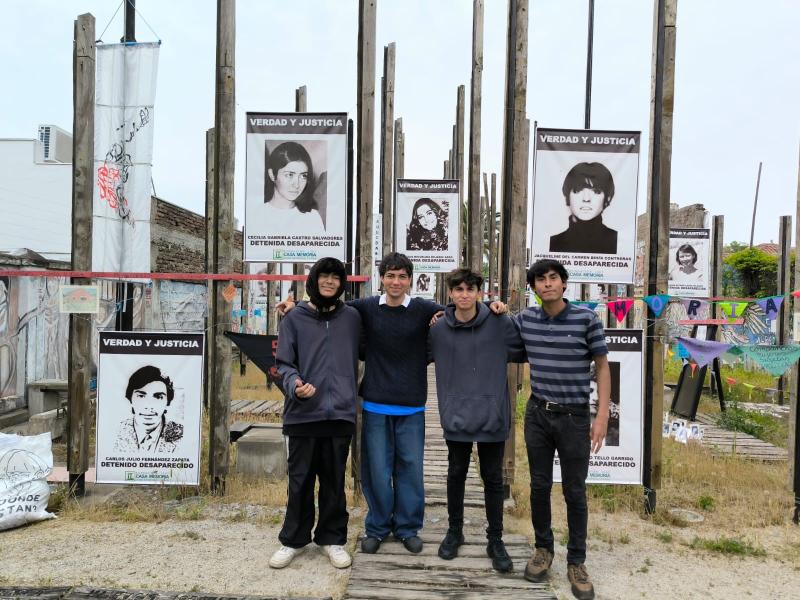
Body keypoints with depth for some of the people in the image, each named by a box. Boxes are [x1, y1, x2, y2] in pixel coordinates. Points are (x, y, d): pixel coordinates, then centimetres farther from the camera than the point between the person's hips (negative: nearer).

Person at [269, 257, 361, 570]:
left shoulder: (352, 317, 6)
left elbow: (360, 355, 13)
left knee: (334, 481, 12)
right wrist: (294, 385, -20)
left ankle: (332, 538, 28)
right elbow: (284, 363, -1)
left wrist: (352, 393, 4)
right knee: (300, 480, 10)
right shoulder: (294, 319, 2)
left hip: (340, 413, 1)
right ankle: (294, 539, 27)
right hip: (303, 413, -1)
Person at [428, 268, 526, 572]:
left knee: (493, 479, 11)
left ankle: (495, 540, 27)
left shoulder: (500, 324, -7)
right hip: (456, 416, 1)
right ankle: (454, 531, 35)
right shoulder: (438, 329, -4)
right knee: (456, 475, 15)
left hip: (492, 416, -1)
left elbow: (524, 352, 4)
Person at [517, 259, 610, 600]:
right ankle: (543, 549, 31)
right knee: (539, 486, 12)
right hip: (538, 415, 3)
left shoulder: (586, 319, -10)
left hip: (575, 417, -3)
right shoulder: (524, 320, 0)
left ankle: (576, 562, 22)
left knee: (575, 492, 6)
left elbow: (602, 367, -4)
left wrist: (602, 415, -10)